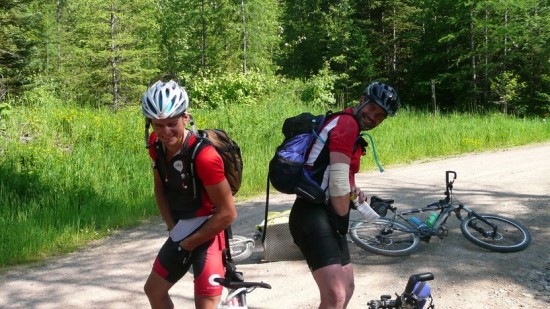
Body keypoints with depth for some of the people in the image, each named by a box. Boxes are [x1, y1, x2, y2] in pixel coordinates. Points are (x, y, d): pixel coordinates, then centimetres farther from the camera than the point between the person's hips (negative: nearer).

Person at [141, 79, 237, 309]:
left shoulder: (204, 155, -31)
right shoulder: (156, 144, -8)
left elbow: (227, 213, -25)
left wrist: (191, 242, -15)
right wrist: (172, 227, 0)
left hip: (208, 234, -8)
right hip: (181, 232, 8)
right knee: (154, 289, 21)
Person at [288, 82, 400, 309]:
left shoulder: (349, 128, 23)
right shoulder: (347, 123, -10)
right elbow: (338, 181, -18)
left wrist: (354, 192, 11)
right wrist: (343, 216, -4)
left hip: (327, 216, 11)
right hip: (315, 216, -11)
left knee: (346, 289, 22)